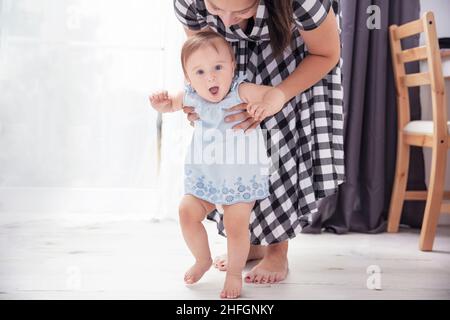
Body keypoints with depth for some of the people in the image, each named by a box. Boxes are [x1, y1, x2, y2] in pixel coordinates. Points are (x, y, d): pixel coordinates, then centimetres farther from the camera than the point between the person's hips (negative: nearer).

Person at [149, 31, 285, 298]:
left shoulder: (241, 91, -21)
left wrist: (266, 105, -52)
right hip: (204, 176, 4)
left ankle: (235, 273, 17)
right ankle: (203, 259, 27)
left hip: (242, 176, -4)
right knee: (187, 212, 0)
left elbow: (276, 94, -30)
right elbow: (170, 104, 12)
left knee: (236, 226, -8)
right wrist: (160, 103, -11)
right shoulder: (191, 97, -7)